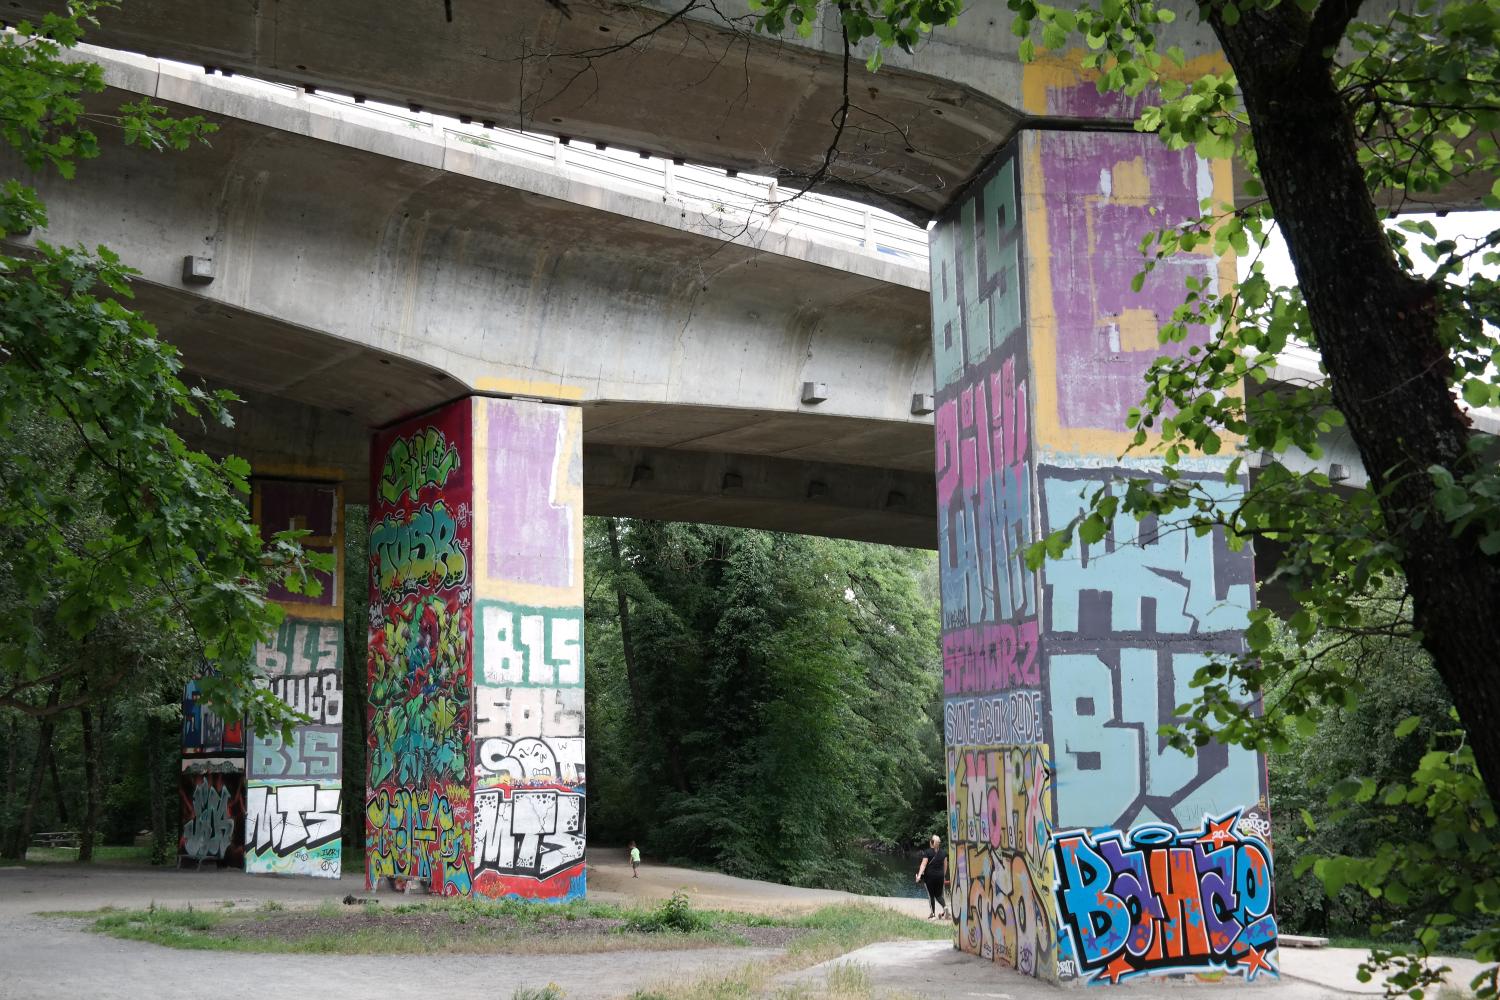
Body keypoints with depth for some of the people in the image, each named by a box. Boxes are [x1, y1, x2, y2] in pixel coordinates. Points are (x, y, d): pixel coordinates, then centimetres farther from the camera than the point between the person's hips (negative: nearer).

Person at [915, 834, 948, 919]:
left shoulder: (927, 852, -8)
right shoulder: (943, 852, 5)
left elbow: (923, 865, -16)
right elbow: (945, 865, 12)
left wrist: (919, 875, -20)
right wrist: (944, 876, 24)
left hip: (929, 876, -3)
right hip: (940, 876, 3)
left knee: (931, 895, 7)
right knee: (938, 895, 11)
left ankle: (932, 913, 9)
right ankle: (945, 907, -16)